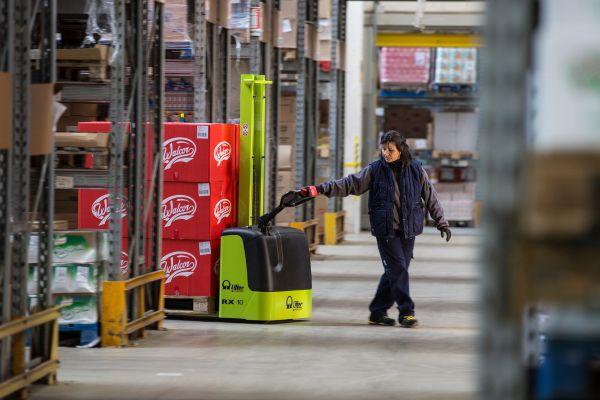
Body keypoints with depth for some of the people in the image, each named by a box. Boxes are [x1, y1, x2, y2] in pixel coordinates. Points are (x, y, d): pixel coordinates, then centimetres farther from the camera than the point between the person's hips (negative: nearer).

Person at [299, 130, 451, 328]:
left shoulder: (415, 170, 4)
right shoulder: (375, 170, 0)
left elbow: (430, 197, 12)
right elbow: (350, 184, -3)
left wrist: (442, 223, 13)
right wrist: (320, 189, -13)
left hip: (408, 230, 2)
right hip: (385, 230, -2)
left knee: (394, 271, 5)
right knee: (397, 268, -10)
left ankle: (378, 312, 16)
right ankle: (406, 312, -4)